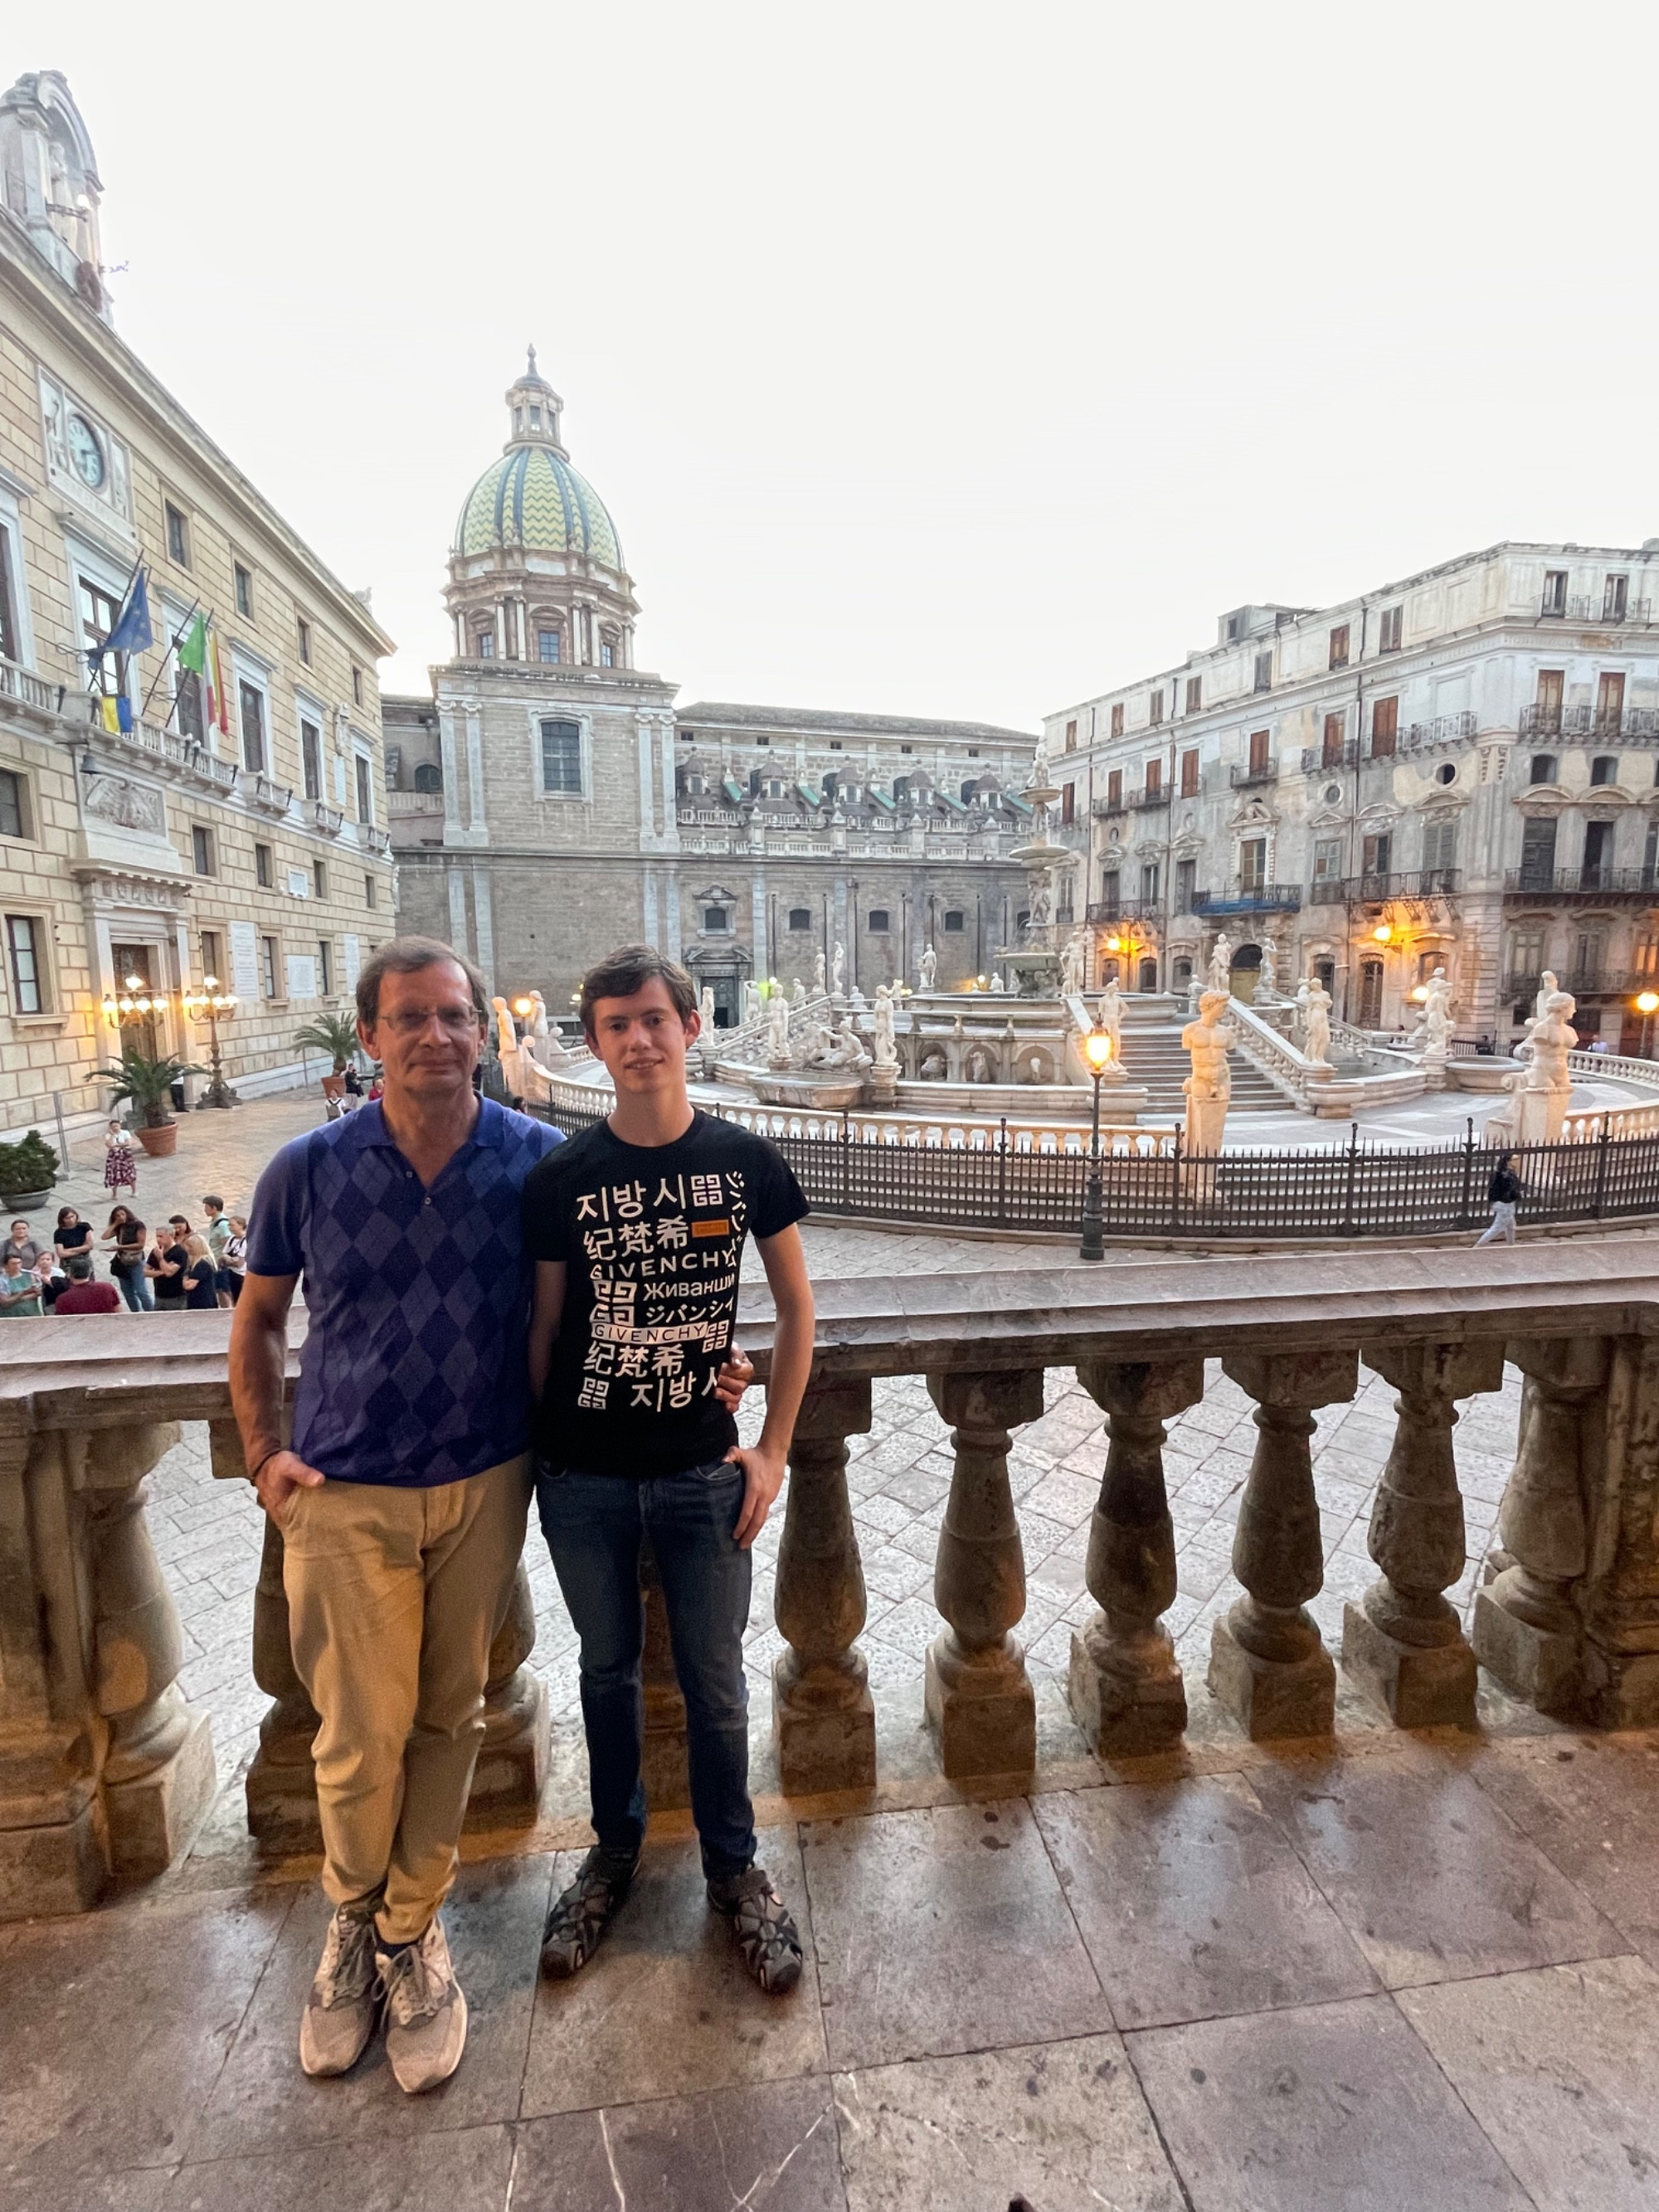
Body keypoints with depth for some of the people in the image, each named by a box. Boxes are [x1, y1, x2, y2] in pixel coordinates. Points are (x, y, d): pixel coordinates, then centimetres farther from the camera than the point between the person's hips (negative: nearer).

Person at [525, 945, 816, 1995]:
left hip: (705, 1471, 0)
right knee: (610, 1668, 20)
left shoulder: (748, 1161, -7)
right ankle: (615, 1849, 45)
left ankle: (734, 1865, 39)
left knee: (715, 1680, 13)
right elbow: (541, 1327, 2)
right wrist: (519, 1457, 3)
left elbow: (798, 1307, 1)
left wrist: (774, 1448, -2)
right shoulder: (561, 1178, -7)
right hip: (585, 1475, 1)